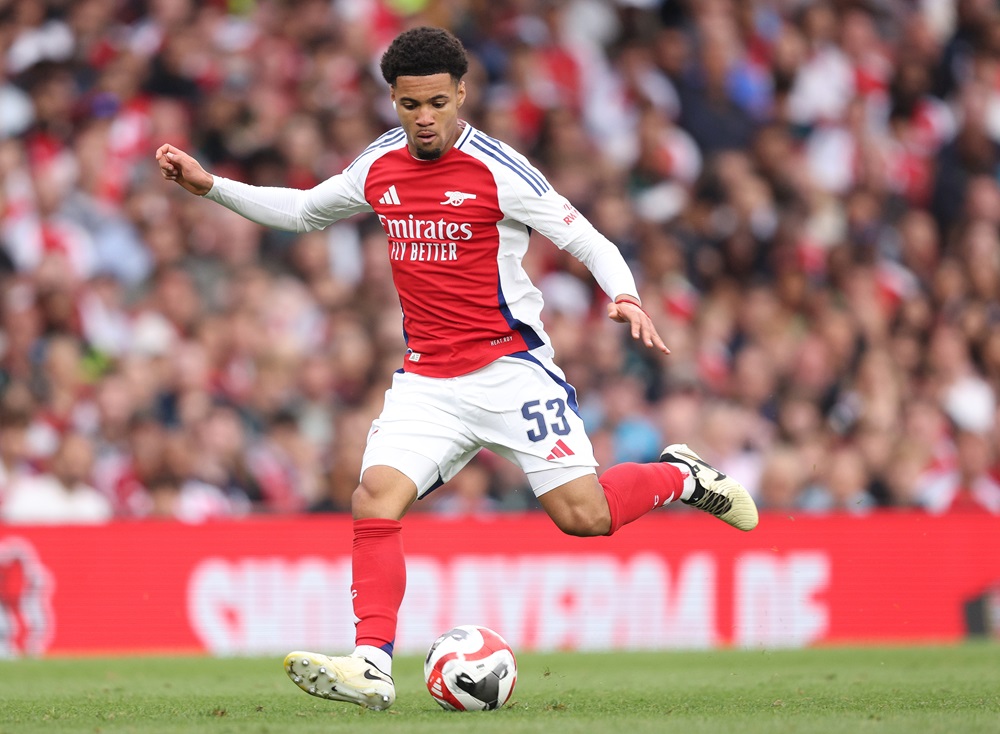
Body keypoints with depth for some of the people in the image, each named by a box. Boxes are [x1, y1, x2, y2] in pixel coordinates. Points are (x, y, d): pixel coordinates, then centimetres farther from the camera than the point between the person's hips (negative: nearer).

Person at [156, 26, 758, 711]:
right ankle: (372, 666, -19)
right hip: (427, 383, 4)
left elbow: (588, 241, -8)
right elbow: (301, 211, 25)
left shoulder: (499, 171, -10)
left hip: (510, 367, -4)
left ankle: (680, 478, 19)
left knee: (582, 515, -12)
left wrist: (627, 298, -27)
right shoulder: (377, 168, 7)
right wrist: (209, 185, 18)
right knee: (375, 499, -17)